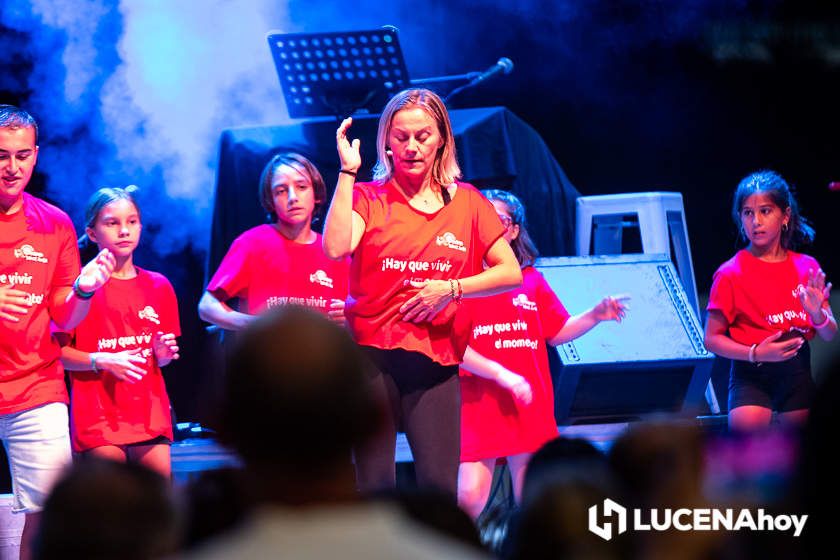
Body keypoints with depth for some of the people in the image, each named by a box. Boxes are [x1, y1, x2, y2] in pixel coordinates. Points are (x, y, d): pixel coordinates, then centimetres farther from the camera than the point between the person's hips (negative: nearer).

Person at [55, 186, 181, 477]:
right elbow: (58, 352, -4)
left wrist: (162, 353, -3)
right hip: (99, 418, -4)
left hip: (150, 417, 4)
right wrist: (103, 361, -17)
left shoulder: (158, 286, 12)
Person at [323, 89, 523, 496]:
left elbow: (511, 273, 8)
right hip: (372, 355, -1)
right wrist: (348, 172, -12)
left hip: (436, 360, 1)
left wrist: (452, 289, -7)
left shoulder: (466, 203, 10)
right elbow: (336, 248, -15)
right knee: (375, 486, -4)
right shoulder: (368, 197, 5)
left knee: (439, 488, -5)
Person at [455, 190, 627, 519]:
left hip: (529, 408, 4)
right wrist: (501, 374, -17)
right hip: (478, 404, -4)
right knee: (469, 498, -14)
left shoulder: (531, 281, 15)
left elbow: (557, 333, 17)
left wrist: (595, 315, 2)